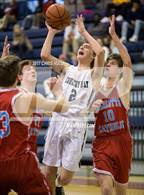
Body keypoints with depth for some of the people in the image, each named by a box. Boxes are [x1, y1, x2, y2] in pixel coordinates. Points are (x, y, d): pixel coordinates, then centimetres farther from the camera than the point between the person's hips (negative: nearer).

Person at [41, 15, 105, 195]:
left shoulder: (93, 74, 4)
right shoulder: (67, 69, 15)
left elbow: (101, 51, -15)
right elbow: (44, 55, 2)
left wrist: (84, 31, -7)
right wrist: (51, 32, 3)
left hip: (77, 125, -3)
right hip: (57, 120, 3)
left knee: (65, 177, -4)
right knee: (49, 172, 5)